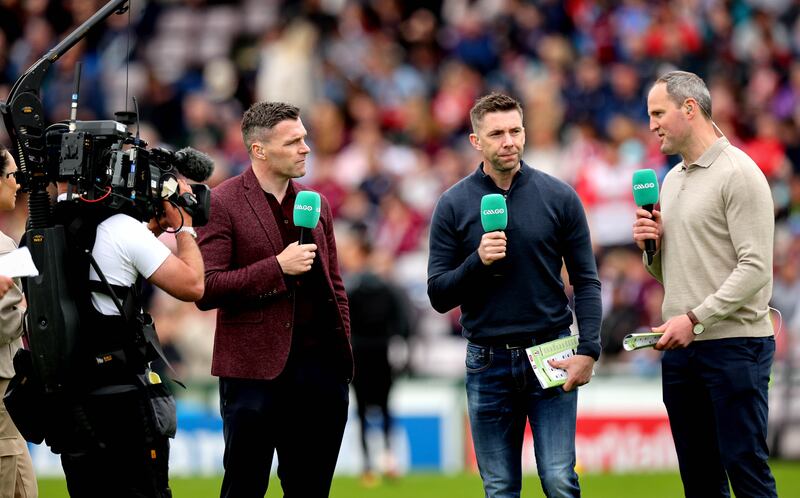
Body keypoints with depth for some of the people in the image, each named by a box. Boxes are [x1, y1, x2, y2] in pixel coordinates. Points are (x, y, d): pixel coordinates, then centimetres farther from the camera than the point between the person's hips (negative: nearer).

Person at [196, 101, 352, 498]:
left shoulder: (315, 204, 13)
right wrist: (278, 268, -17)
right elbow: (205, 290, -13)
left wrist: (340, 353, 12)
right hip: (254, 371, -5)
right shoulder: (222, 204, -6)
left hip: (318, 366, 6)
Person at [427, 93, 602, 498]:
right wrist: (478, 261, -17)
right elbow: (439, 295, 0)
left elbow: (585, 281, 2)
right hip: (487, 364, 1)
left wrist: (588, 350, -8)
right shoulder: (454, 205, 1)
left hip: (550, 359, -1)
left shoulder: (559, 197, 0)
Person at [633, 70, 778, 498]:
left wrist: (695, 318, -20)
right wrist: (651, 246, 2)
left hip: (733, 345, -8)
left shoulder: (738, 174, -8)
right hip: (680, 349, 8)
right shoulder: (672, 180, 17)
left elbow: (756, 269, -16)